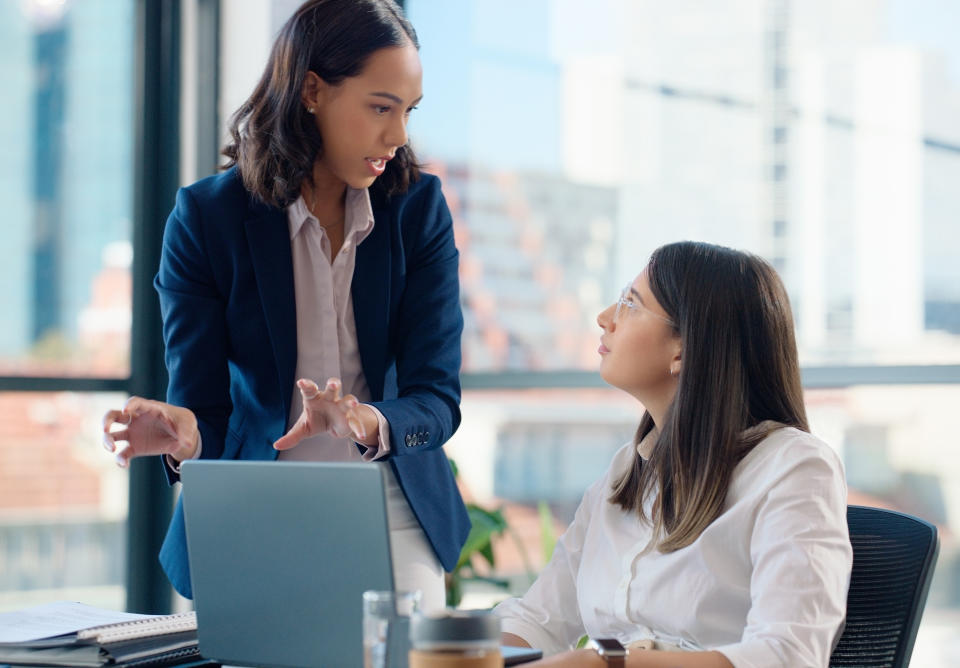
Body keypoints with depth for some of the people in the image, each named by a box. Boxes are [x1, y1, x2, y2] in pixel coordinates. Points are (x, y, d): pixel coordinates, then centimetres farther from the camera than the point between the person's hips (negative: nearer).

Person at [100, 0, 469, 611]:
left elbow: (437, 395, -12)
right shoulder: (206, 217, -9)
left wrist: (367, 423, -35)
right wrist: (183, 435, -35)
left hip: (395, 520, 1)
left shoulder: (419, 209, -4)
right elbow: (206, 406, -10)